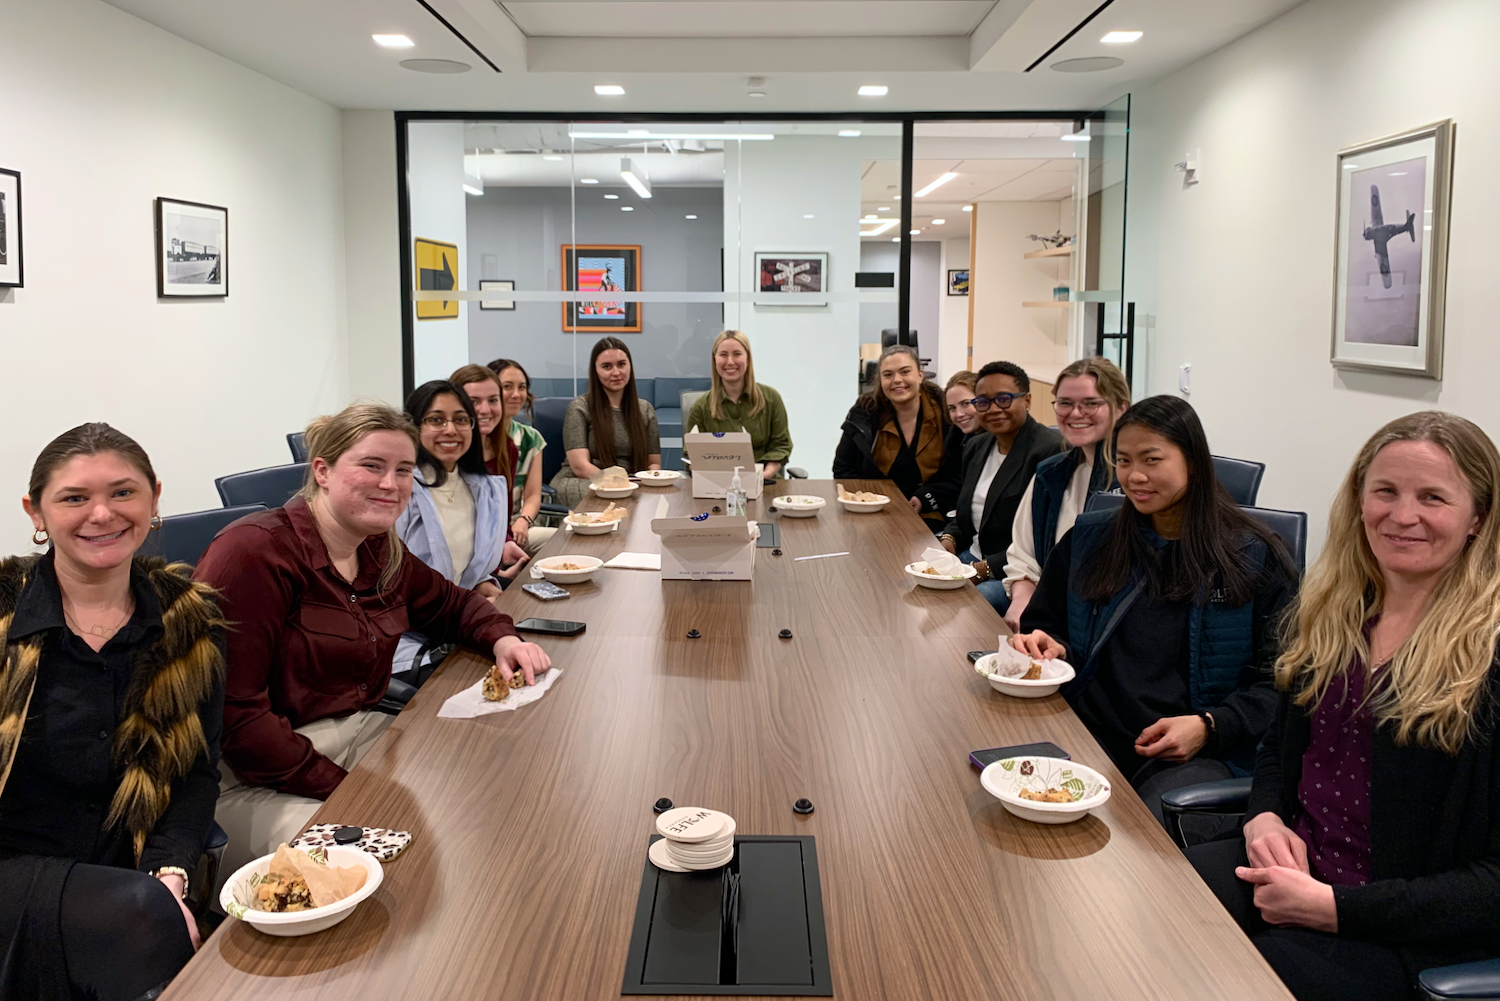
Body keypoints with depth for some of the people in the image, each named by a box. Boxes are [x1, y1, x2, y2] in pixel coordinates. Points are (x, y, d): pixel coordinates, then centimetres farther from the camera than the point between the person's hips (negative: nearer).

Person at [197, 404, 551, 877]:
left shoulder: (382, 553, 7)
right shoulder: (254, 552, -18)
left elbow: (452, 603, 25)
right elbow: (233, 711, -22)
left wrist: (502, 639, 1)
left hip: (361, 733, 8)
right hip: (257, 776, -8)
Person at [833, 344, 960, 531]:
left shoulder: (945, 414, 1)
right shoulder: (864, 413, 4)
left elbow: (959, 478, 1)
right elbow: (843, 470, 7)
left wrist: (924, 500, -15)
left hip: (927, 517, 0)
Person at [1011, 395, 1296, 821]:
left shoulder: (1255, 558, 5)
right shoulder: (1088, 539, 16)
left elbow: (1277, 681, 3)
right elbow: (1044, 625, 25)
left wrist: (1209, 726, -12)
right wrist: (1046, 648, 2)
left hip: (1194, 754, -3)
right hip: (1087, 734, 4)